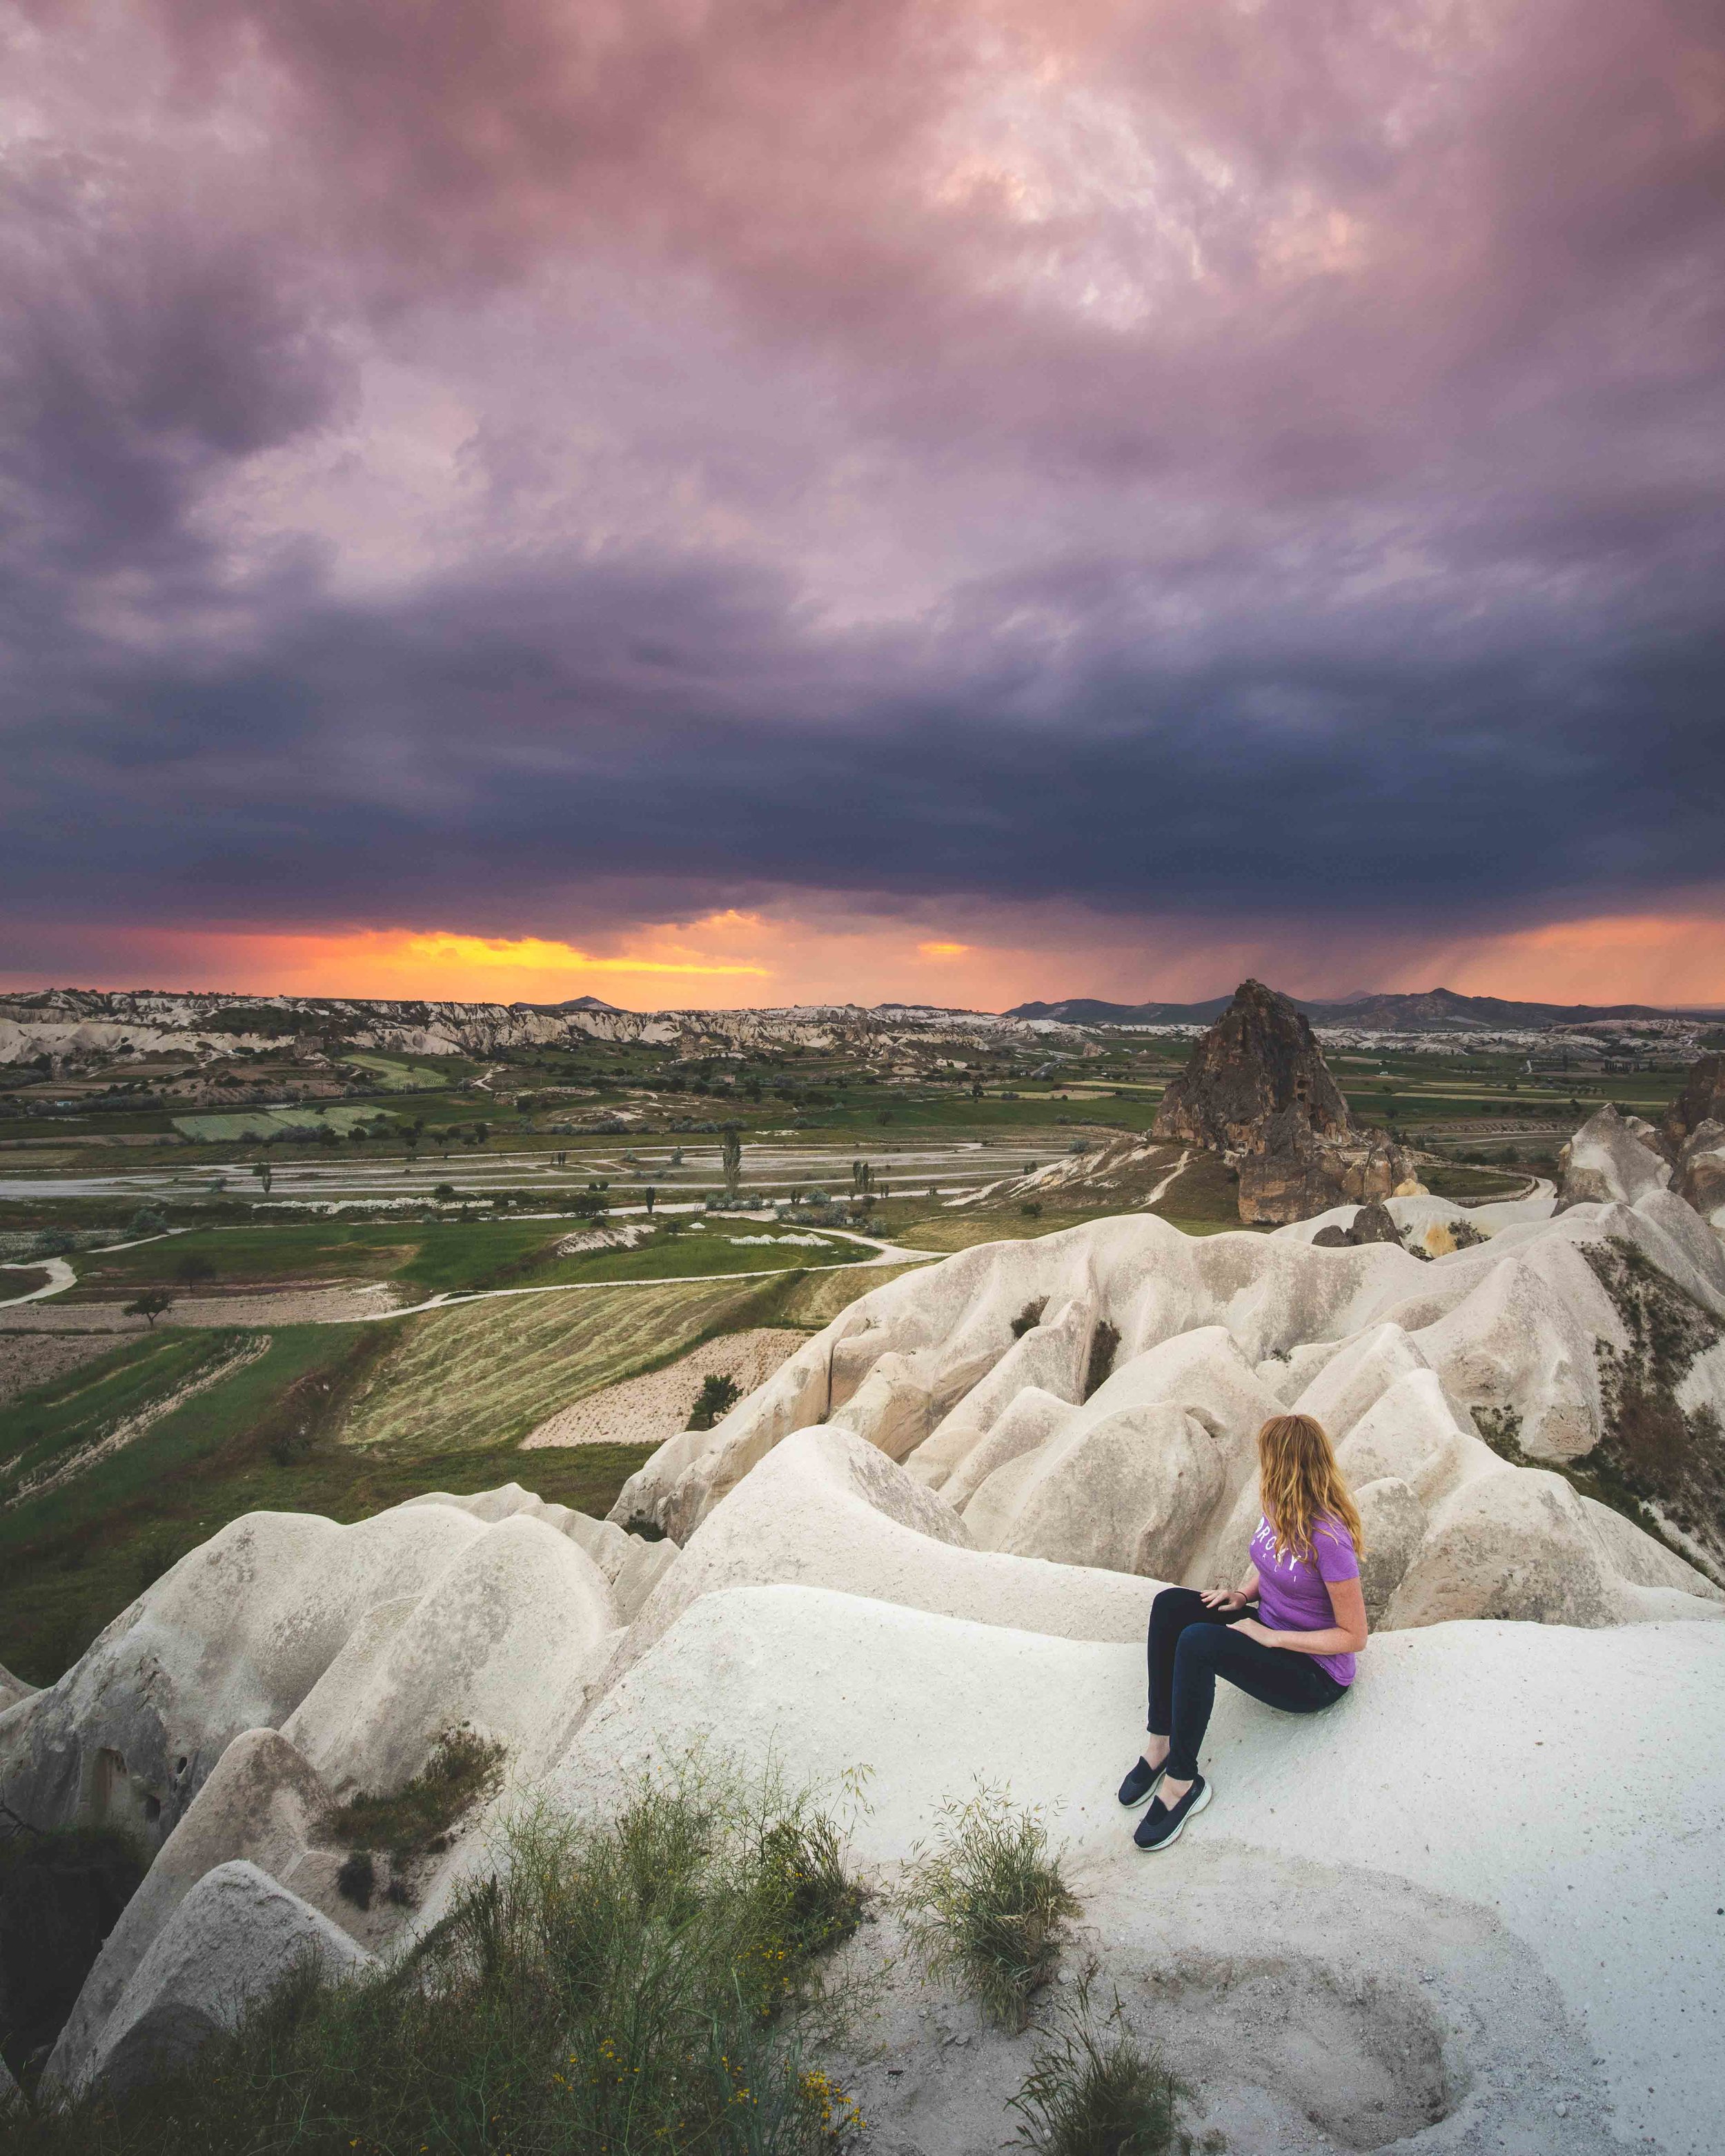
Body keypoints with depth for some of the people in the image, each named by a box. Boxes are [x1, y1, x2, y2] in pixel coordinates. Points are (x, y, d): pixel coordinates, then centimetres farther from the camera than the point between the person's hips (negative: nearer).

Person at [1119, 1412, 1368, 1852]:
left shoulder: (1328, 1539, -27)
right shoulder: (1278, 1509, -2)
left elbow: (1354, 1636, -21)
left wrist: (1270, 1637, -21)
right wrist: (1244, 1593, -1)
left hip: (1317, 1676, -8)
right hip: (1270, 1632, 9)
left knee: (1197, 1642, -31)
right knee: (1170, 1604, -13)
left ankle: (1182, 1780, -16)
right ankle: (1161, 1744, -9)